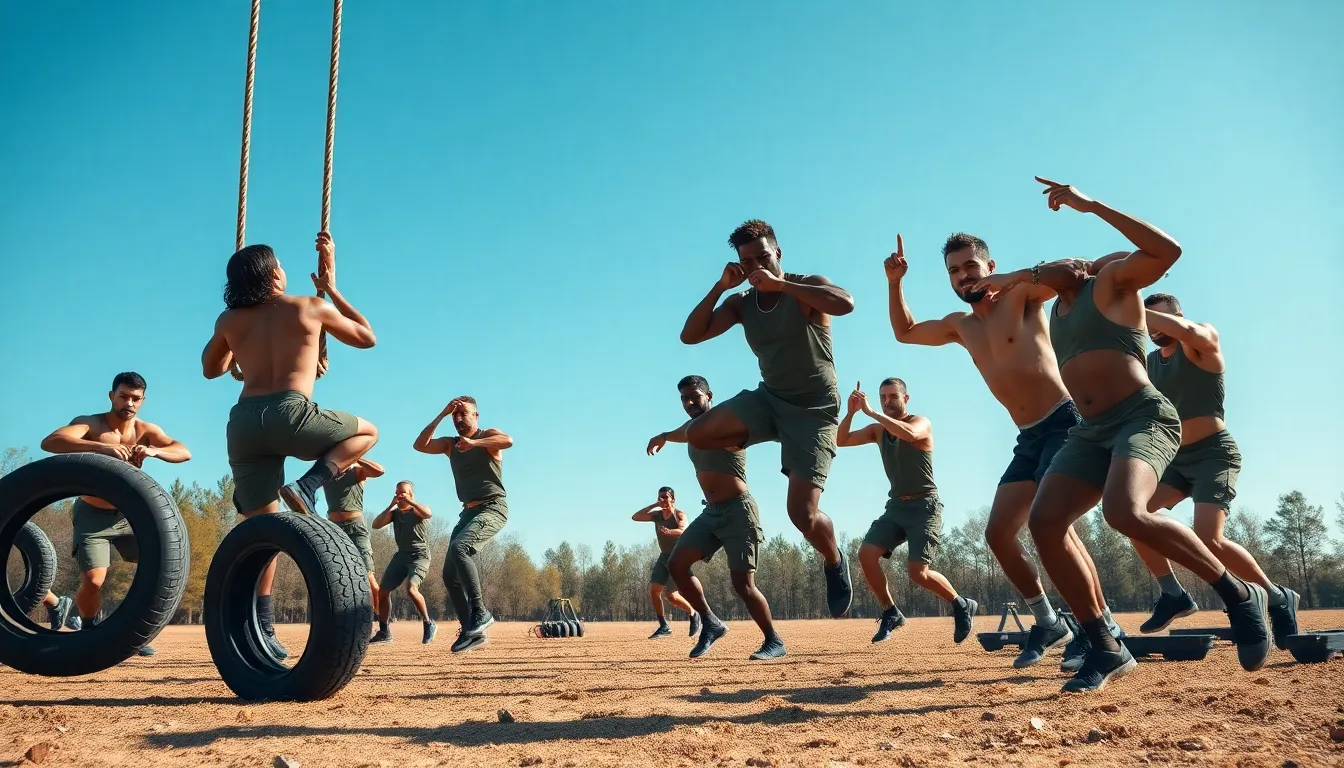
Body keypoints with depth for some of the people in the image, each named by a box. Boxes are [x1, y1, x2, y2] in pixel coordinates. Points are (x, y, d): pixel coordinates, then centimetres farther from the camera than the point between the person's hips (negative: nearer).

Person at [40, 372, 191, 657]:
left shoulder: (146, 430, -5)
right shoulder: (90, 424, -14)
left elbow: (184, 453, -17)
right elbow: (49, 442, -34)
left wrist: (154, 451, -38)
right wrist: (101, 446, -47)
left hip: (129, 515, 4)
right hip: (93, 515, -4)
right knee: (93, 580, -17)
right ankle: (89, 632, 13)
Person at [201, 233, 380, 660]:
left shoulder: (229, 321, 19)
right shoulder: (311, 308, 9)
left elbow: (210, 369, 36)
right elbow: (367, 338, 24)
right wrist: (331, 287, 28)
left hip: (243, 423, 5)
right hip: (289, 413, -4)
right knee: (366, 432, 21)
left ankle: (260, 628, 7)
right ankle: (308, 485, -3)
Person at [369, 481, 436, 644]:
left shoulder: (417, 510, -2)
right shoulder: (394, 513, 14)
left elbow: (428, 513, -26)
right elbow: (376, 525, 1)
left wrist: (410, 502, -18)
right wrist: (391, 506, -4)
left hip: (419, 555, -7)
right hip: (401, 555, 7)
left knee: (411, 589, -27)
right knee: (382, 592, 5)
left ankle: (428, 624, -9)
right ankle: (384, 632, 19)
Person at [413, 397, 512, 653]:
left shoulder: (488, 435, -2)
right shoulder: (450, 444, 14)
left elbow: (509, 441, -25)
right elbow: (420, 445, -1)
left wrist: (474, 442, -35)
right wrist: (441, 415, -3)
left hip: (493, 508, -7)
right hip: (469, 512, 8)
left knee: (459, 548, -31)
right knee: (450, 574, 1)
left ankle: (480, 612, -25)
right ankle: (471, 630, 7)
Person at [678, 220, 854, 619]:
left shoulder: (807, 286, -10)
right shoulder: (741, 303, 4)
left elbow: (845, 304, -33)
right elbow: (689, 336, -3)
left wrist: (780, 284, -30)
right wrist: (719, 287, -12)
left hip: (814, 408, -5)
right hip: (769, 399, 5)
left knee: (803, 514, -15)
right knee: (697, 433, -21)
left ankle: (834, 561, 19)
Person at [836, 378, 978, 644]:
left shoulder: (921, 423, -8)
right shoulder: (877, 430, 9)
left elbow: (909, 434, -33)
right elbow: (841, 441, 2)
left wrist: (871, 412, -32)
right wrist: (851, 412, -14)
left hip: (925, 507, -6)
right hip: (896, 506, 6)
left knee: (917, 572, -16)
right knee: (866, 554, -14)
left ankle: (962, 606, 10)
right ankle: (890, 613, 2)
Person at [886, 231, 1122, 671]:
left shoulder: (1020, 296, -4)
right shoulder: (961, 326, 15)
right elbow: (905, 332, 27)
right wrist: (894, 282, 13)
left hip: (1064, 424, -8)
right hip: (1028, 438, 8)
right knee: (998, 534, 1)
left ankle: (1104, 628, -9)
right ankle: (1048, 624, 17)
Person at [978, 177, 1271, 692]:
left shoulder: (1110, 279, 3)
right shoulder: (1059, 307, 23)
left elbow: (1168, 250, -19)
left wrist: (1092, 205, -18)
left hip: (1144, 418, -7)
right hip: (1091, 432, 7)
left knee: (1125, 513, -34)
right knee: (1044, 522, -15)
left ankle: (1238, 595, -11)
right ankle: (1104, 649, -8)